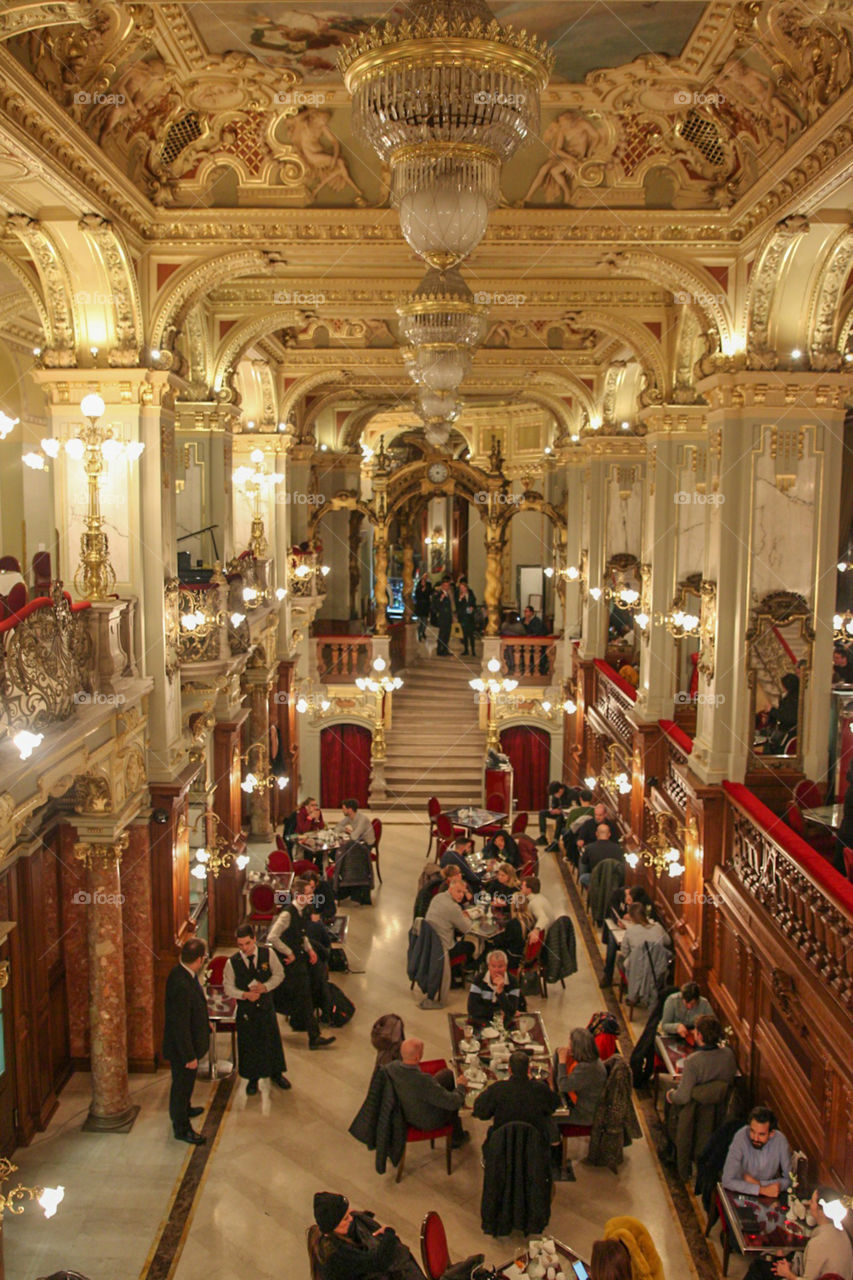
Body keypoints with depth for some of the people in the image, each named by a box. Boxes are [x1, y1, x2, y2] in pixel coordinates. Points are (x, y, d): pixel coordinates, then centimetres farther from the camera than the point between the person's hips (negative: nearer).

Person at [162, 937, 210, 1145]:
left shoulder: (182, 973, -7)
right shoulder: (181, 985, -37)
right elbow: (180, 1025, -30)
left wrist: (205, 1023, 22)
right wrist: (189, 1056, -22)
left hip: (188, 1042, 9)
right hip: (182, 1047, -9)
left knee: (185, 1083, 30)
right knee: (182, 1084, 11)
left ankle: (183, 1109, 52)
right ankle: (181, 1128, 29)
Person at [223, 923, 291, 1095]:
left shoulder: (268, 953, -12)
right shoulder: (232, 962, -15)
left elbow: (278, 974, -2)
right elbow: (228, 987, -5)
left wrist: (265, 987, -19)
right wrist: (245, 995, -20)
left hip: (266, 1005, 1)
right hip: (245, 1009, -1)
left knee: (272, 1039, 14)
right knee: (248, 1043, 11)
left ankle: (276, 1074, 37)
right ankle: (252, 1079, 33)